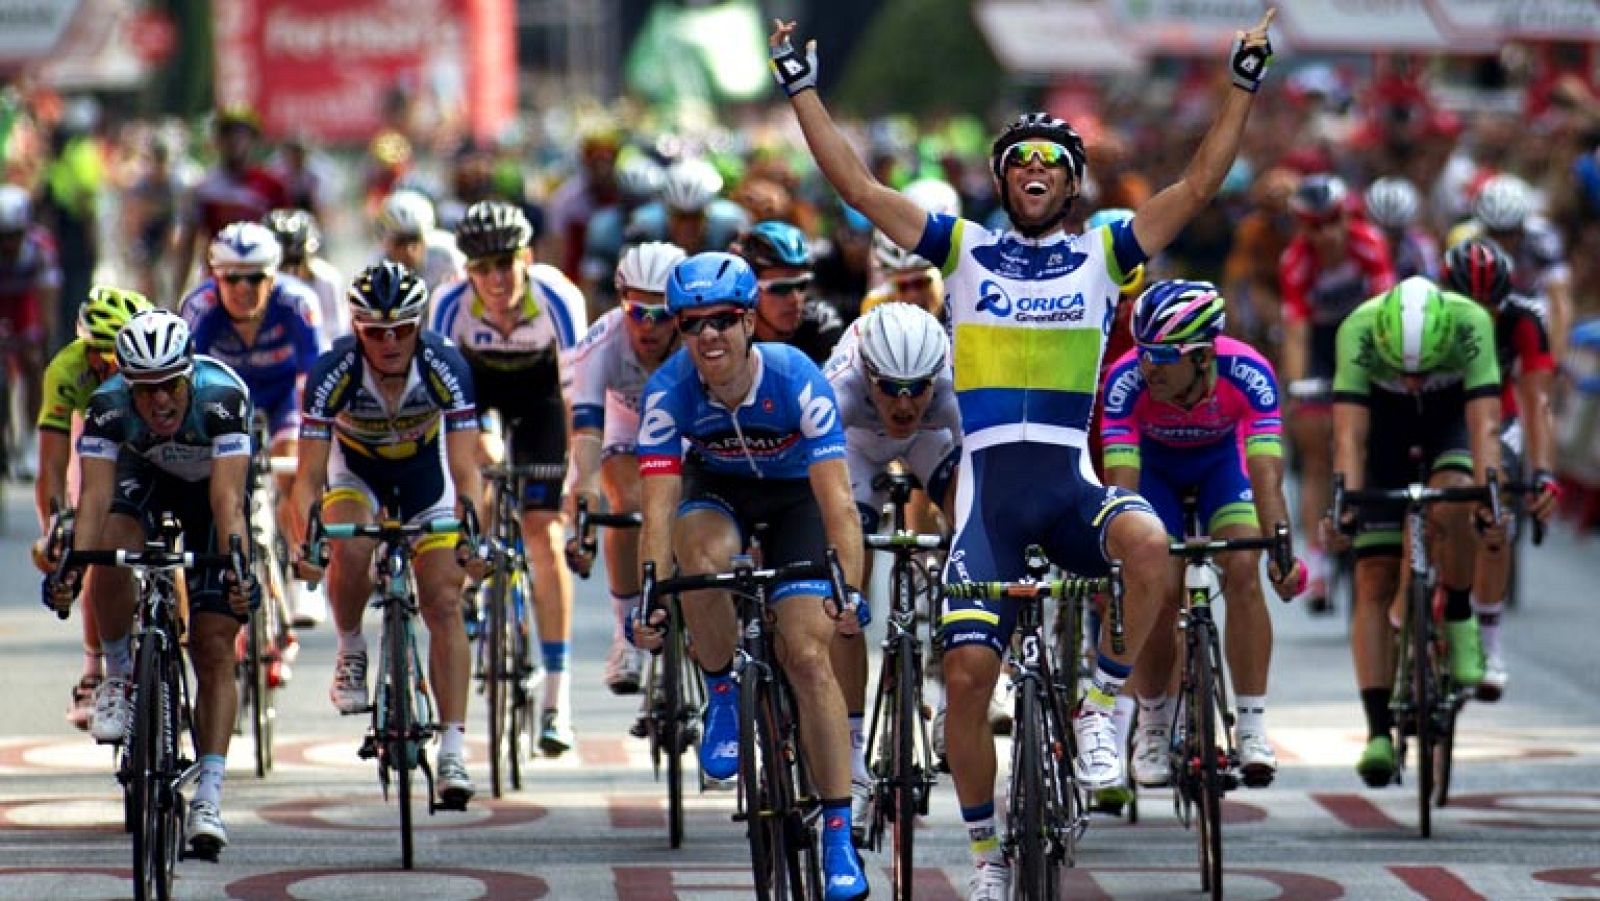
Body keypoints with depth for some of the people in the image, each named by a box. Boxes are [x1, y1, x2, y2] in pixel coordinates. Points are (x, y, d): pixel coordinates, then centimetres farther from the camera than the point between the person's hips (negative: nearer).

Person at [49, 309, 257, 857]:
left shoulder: (222, 397, -37)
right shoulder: (109, 406, -31)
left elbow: (227, 498, -44)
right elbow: (95, 495, -36)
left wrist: (238, 568, -57)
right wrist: (73, 565, -51)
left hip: (209, 480, -2)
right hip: (143, 474, 2)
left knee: (214, 648, -11)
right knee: (113, 554, -33)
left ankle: (207, 798, -13)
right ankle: (119, 677, -8)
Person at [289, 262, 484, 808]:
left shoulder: (446, 368, -30)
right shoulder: (333, 373, -30)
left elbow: (465, 471, -31)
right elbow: (308, 475, -29)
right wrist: (305, 543, -44)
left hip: (424, 474, 0)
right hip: (355, 470, 0)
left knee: (444, 602, -12)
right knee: (350, 552, -32)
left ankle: (453, 750, -13)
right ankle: (351, 654, -3)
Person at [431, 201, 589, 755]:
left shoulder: (557, 299, -33)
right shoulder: (453, 305, -30)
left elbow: (575, 392, -31)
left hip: (537, 388, -2)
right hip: (475, 381, 2)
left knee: (543, 532, -11)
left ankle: (557, 695, -9)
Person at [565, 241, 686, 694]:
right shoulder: (601, 343, -36)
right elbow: (585, 431, -44)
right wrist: (583, 499, -58)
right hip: (628, 426, 0)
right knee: (629, 507, -25)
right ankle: (628, 635, -12)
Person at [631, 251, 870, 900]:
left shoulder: (797, 379, -31)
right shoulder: (669, 390, -27)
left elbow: (836, 500, -34)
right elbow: (658, 509, -30)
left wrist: (849, 595, -45)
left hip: (794, 494, -1)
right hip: (717, 489, 1)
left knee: (808, 655, -15)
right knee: (703, 552, -36)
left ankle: (838, 835, -9)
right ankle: (723, 697, -10)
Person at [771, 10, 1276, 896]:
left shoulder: (1102, 253, 10)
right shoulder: (963, 248, 10)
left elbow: (1197, 186, 6)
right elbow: (858, 187, 6)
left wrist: (1243, 86, 0)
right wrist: (802, 89, 2)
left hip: (1072, 482, 0)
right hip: (988, 485, 0)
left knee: (1147, 541, -34)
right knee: (967, 671, -8)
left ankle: (1100, 706, -13)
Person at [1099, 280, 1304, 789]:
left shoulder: (1247, 374, -37)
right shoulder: (1127, 380, -36)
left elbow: (1266, 474, -42)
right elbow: (1121, 481, -40)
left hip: (1222, 458, 0)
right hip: (1155, 464, 0)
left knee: (1243, 574, -20)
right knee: (1160, 589, -15)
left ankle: (1252, 728, -13)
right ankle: (1152, 726, 6)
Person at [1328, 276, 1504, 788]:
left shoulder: (1471, 325, -35)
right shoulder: (1358, 330, -35)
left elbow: (1484, 424, -39)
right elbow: (1350, 434, -38)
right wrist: (1346, 502, -51)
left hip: (1450, 417, 0)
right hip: (1385, 424, 0)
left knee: (1451, 504, -34)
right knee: (1375, 582, -10)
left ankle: (1459, 617, -8)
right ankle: (1379, 731, -10)